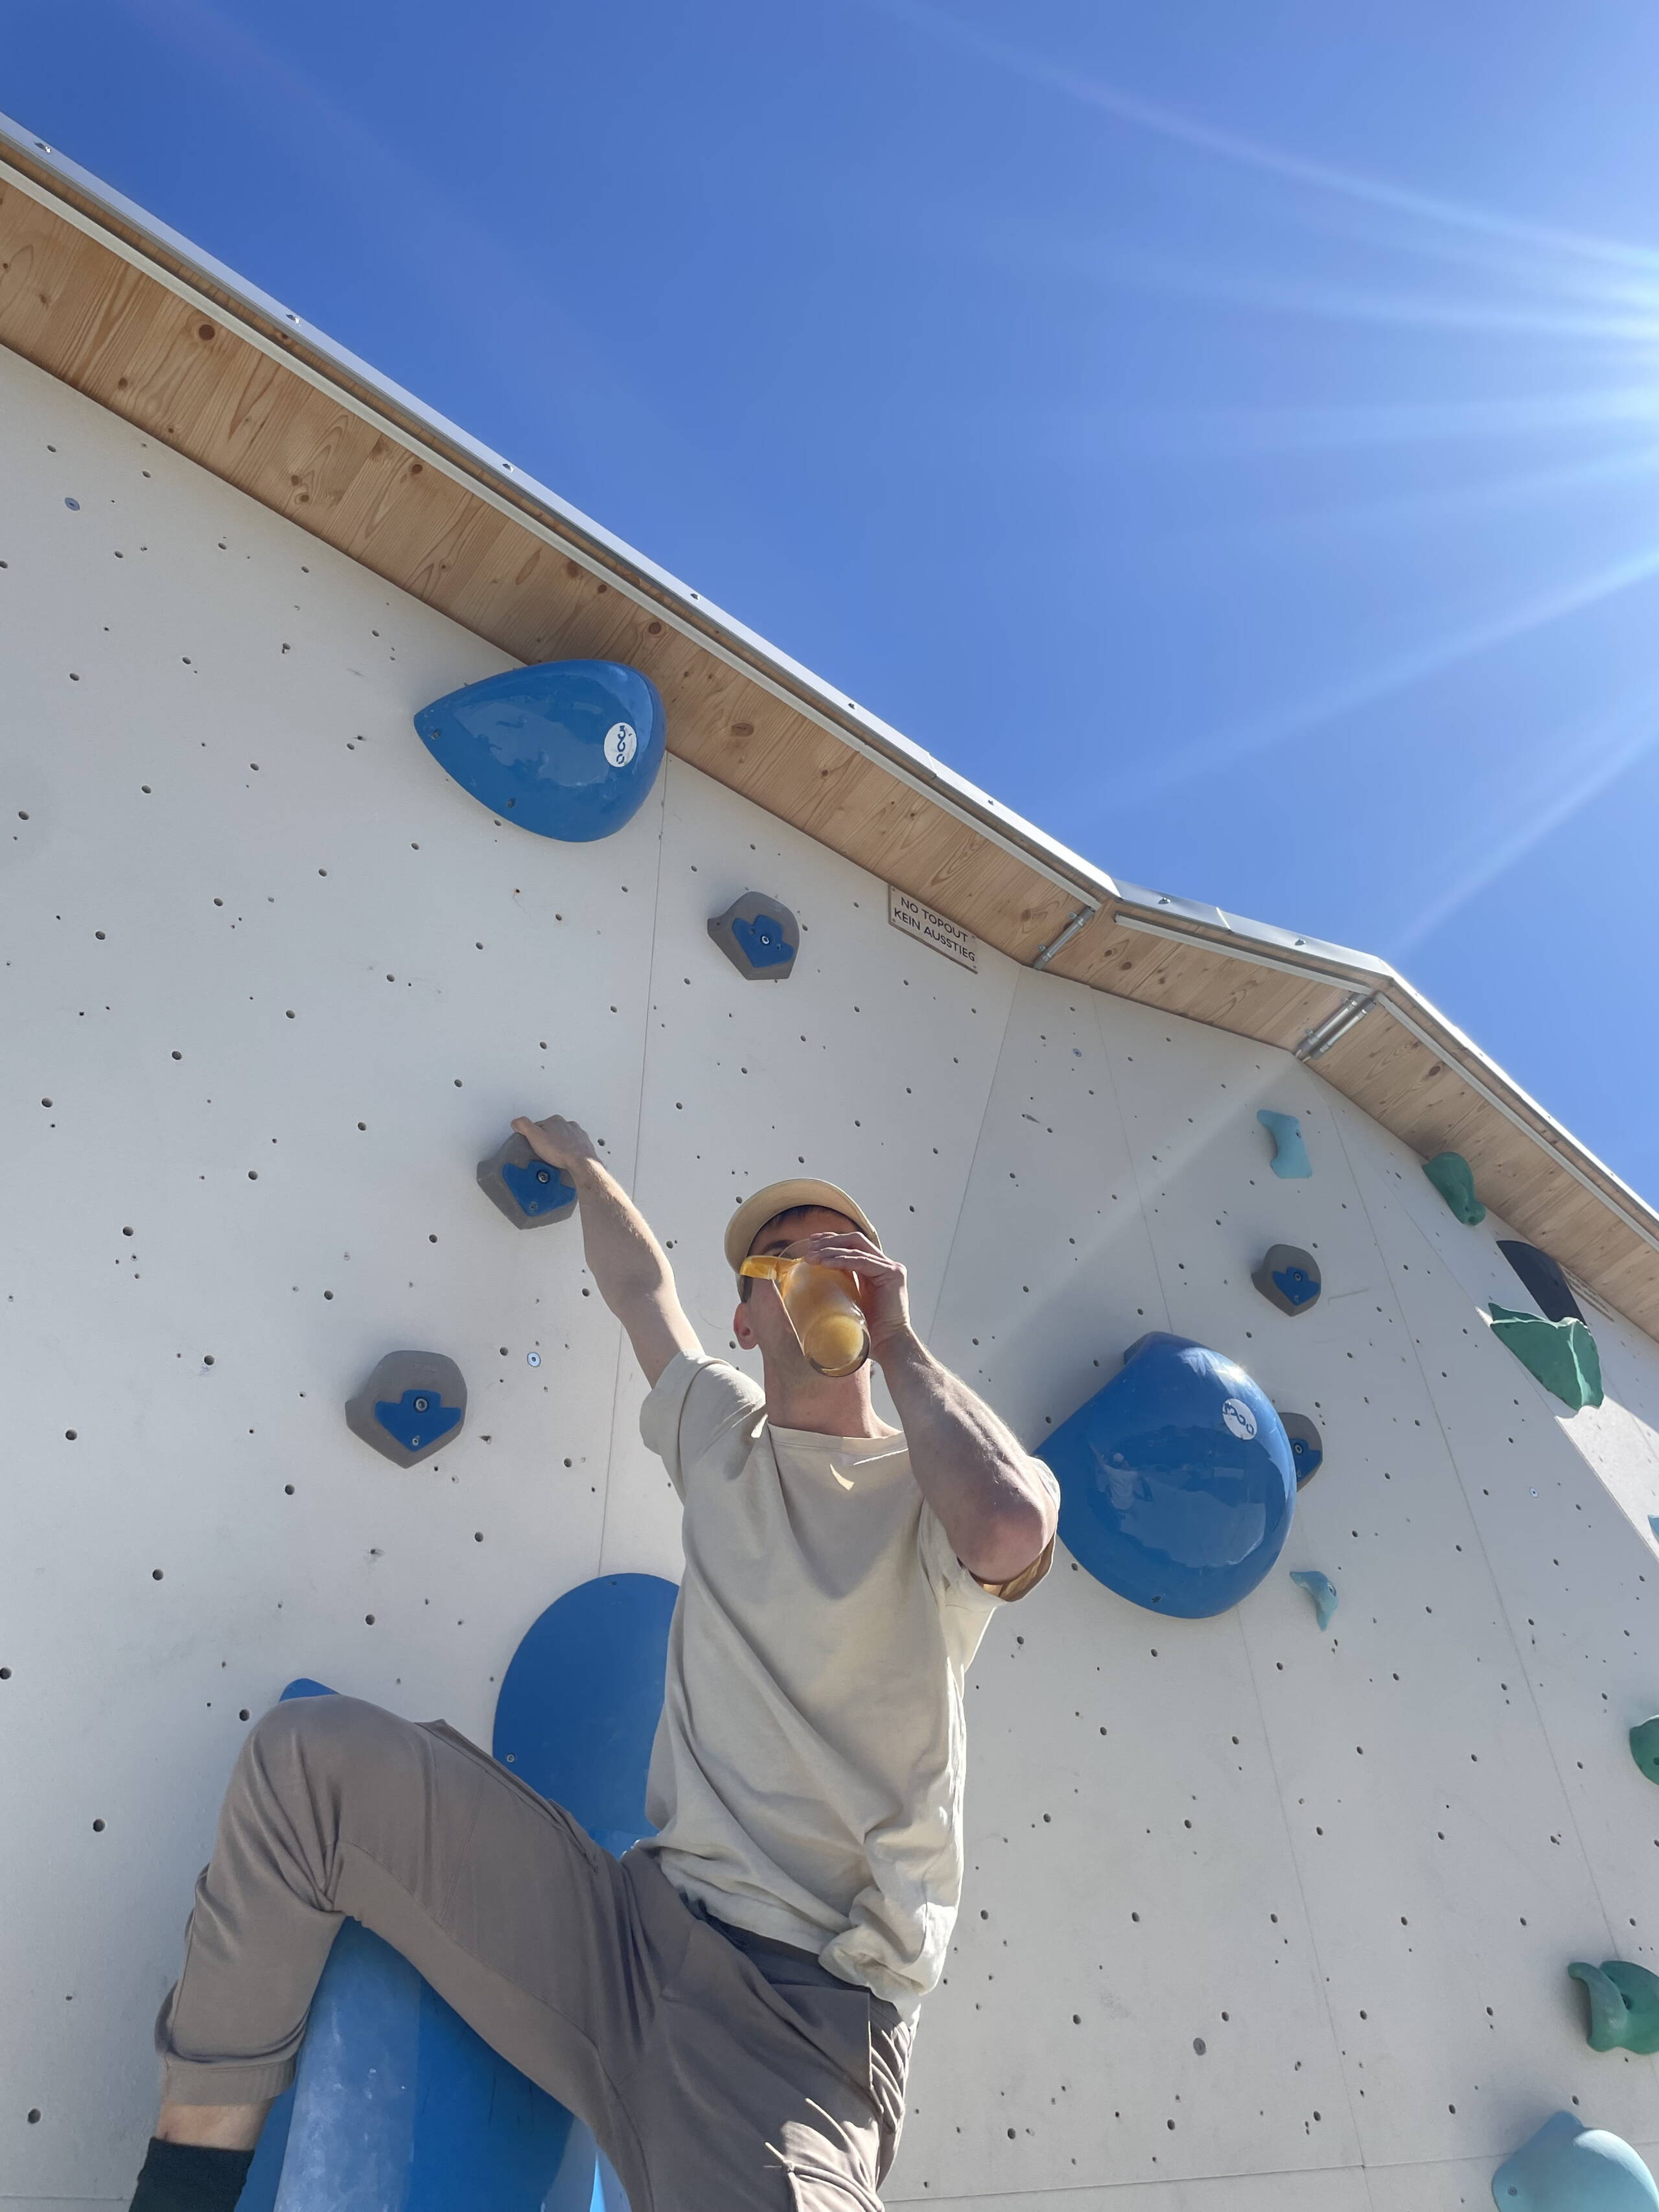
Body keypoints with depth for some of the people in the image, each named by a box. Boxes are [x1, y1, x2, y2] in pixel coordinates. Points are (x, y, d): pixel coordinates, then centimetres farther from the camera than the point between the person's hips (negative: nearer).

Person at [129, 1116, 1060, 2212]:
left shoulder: (932, 1484, -1)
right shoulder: (719, 1435, 12)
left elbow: (1013, 1528, -27)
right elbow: (641, 1283, 29)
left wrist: (899, 1344, -15)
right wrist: (586, 1165, 41)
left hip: (801, 2013, -4)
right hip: (639, 1926, 5)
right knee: (316, 1752, -7)